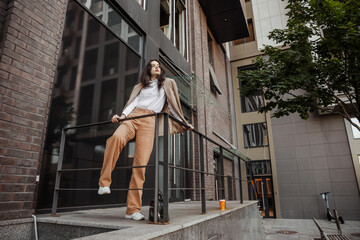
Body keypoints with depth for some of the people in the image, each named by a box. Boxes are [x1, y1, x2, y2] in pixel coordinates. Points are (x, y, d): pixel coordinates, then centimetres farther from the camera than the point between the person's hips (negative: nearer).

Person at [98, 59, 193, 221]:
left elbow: (172, 105, 24)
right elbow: (133, 102, 12)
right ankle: (104, 182, -27)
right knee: (117, 137, -35)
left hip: (149, 122, -2)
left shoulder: (168, 84, 26)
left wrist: (184, 123, 21)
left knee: (140, 164, -16)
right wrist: (123, 115, -6)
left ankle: (133, 210, -14)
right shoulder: (140, 86, 29)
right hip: (132, 117, 2)